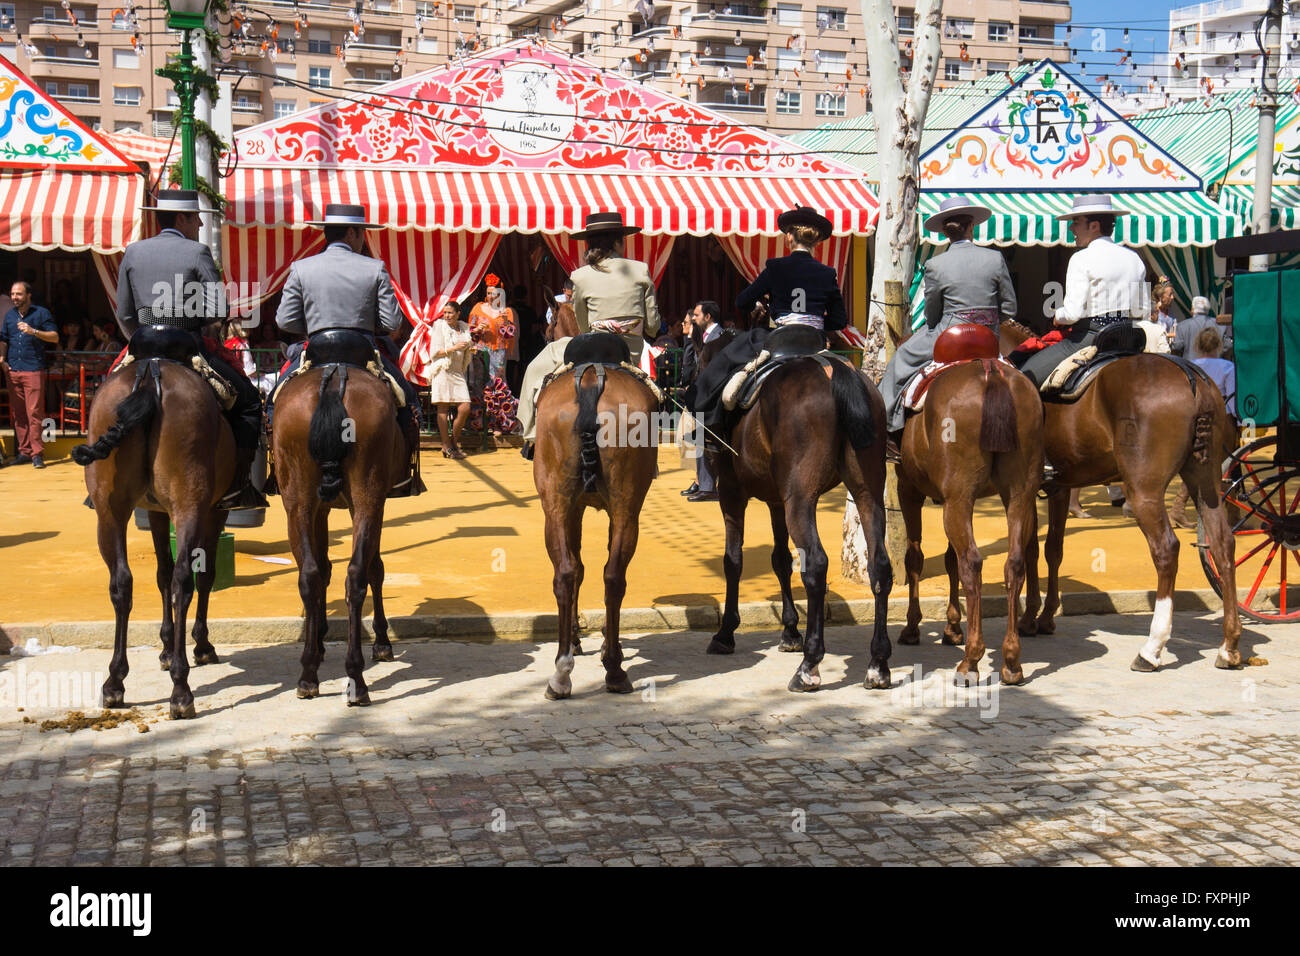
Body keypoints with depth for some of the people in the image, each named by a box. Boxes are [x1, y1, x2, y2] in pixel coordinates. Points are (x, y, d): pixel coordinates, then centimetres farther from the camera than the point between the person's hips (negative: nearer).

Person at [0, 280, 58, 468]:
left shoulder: (41, 313, 2)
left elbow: (55, 337, -4)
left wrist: (33, 331, -17)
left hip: (34, 370, -5)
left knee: (34, 412, -10)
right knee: (18, 414, 6)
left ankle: (37, 453, -7)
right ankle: (24, 451, 12)